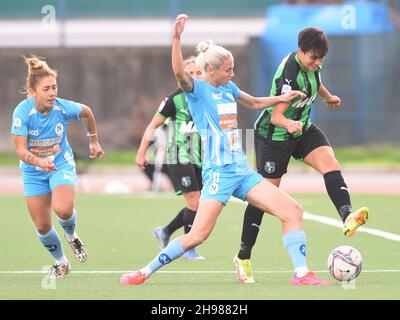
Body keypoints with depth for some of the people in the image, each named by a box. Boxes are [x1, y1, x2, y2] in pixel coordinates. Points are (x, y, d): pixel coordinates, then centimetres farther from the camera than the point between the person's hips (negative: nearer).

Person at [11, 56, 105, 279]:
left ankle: (72, 236, 8)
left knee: (63, 210, -28)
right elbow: (21, 150, -29)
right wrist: (40, 162, -48)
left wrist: (94, 141, 15)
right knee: (42, 226, 4)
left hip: (62, 164, -1)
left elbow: (87, 112, 4)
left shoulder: (64, 108, -21)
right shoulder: (22, 112, -25)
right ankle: (61, 262, 33)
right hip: (33, 171, 1)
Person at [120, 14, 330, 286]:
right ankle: (144, 273, 1)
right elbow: (179, 72, -29)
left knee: (293, 211, -3)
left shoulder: (228, 88, 15)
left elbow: (254, 102, 36)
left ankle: (301, 274, -2)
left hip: (243, 170, 8)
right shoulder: (197, 89, -6)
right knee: (198, 235, -13)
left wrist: (281, 98, 21)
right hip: (219, 172, -8)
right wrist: (177, 38, -42)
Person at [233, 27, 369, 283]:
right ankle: (243, 257, 13)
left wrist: (327, 96, 36)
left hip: (302, 130, 7)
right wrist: (289, 124, -55)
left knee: (331, 164, -20)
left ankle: (347, 218, -41)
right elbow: (275, 115, -35)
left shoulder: (309, 63, -5)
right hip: (273, 137, -7)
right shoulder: (290, 75, -30)